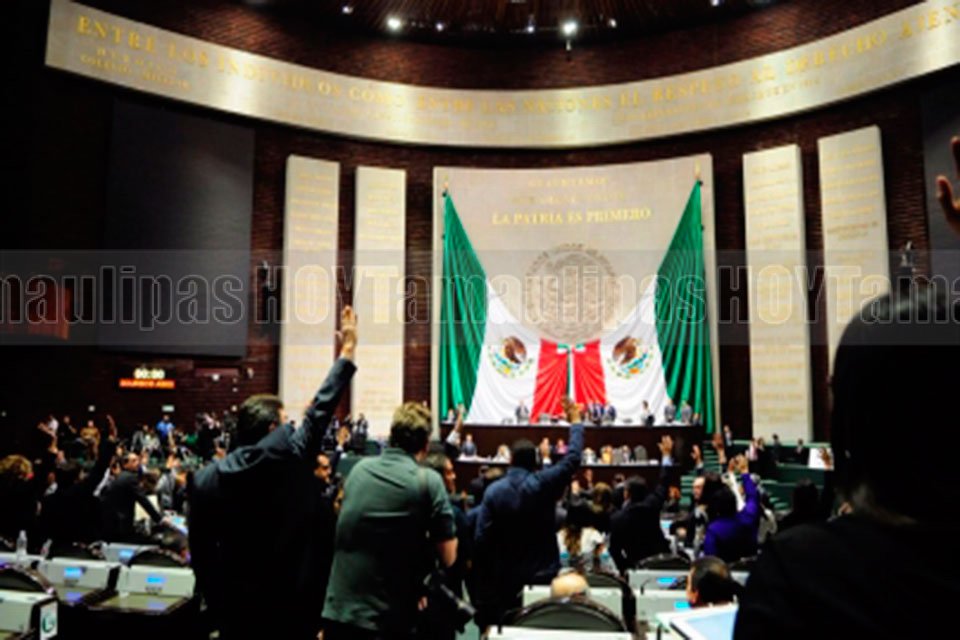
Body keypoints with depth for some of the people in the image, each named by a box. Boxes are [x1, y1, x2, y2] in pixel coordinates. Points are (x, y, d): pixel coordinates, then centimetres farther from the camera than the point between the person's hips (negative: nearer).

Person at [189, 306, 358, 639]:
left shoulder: (205, 479, -5)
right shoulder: (292, 456, -15)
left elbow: (201, 551, 0)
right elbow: (321, 408, -5)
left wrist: (216, 605, 12)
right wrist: (347, 350, 6)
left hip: (237, 605, 3)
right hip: (292, 603, -3)